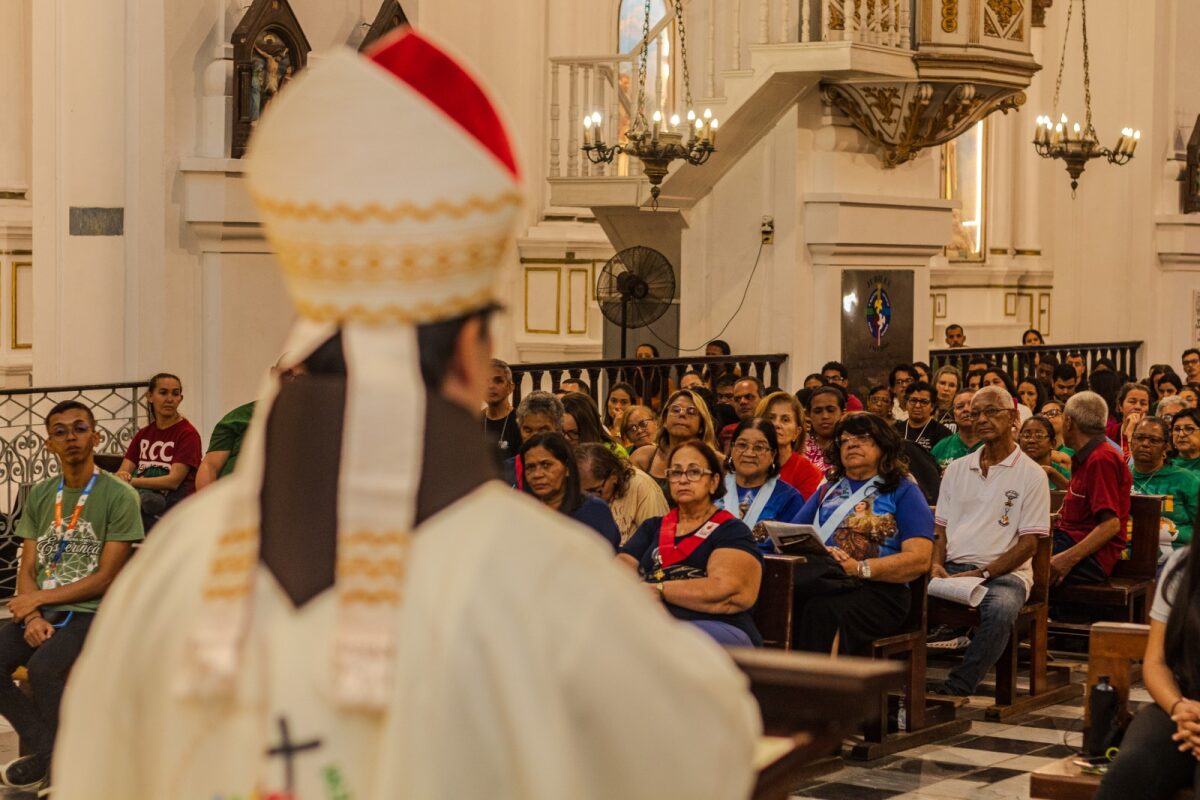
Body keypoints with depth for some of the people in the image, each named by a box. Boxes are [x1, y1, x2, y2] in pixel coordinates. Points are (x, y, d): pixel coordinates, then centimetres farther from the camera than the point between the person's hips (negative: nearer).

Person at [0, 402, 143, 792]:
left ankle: (47, 761, -8)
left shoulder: (119, 496, -4)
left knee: (44, 666, -32)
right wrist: (33, 617, -11)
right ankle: (48, 749, -7)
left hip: (92, 613, -5)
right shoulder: (39, 496, 12)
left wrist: (39, 599, -10)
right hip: (40, 612, 5)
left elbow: (106, 578, -7)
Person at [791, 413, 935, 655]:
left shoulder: (903, 492, 13)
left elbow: (919, 560, -1)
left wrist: (859, 569, -11)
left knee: (822, 612, -37)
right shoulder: (826, 491, 28)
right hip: (824, 584, 4)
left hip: (878, 591, -3)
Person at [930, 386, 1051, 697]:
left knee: (1000, 608, -38)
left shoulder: (1030, 474, 3)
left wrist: (982, 573, -14)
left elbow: (1028, 543, -3)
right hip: (953, 569, 4)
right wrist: (936, 564, -3)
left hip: (1004, 572, -4)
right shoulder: (957, 469, 19)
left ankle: (954, 692, -35)